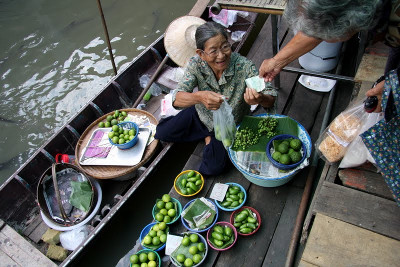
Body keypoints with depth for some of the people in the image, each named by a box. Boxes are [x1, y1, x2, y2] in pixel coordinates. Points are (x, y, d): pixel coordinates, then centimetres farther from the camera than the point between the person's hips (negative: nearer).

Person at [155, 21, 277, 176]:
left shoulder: (243, 66, -32)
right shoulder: (196, 64, -25)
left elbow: (271, 99, -33)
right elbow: (177, 99, -34)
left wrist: (260, 99, -59)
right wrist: (199, 97, -58)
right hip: (202, 115, 3)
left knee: (213, 168, -12)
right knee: (162, 133, 5)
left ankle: (210, 137, 18)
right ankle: (208, 135, 17)